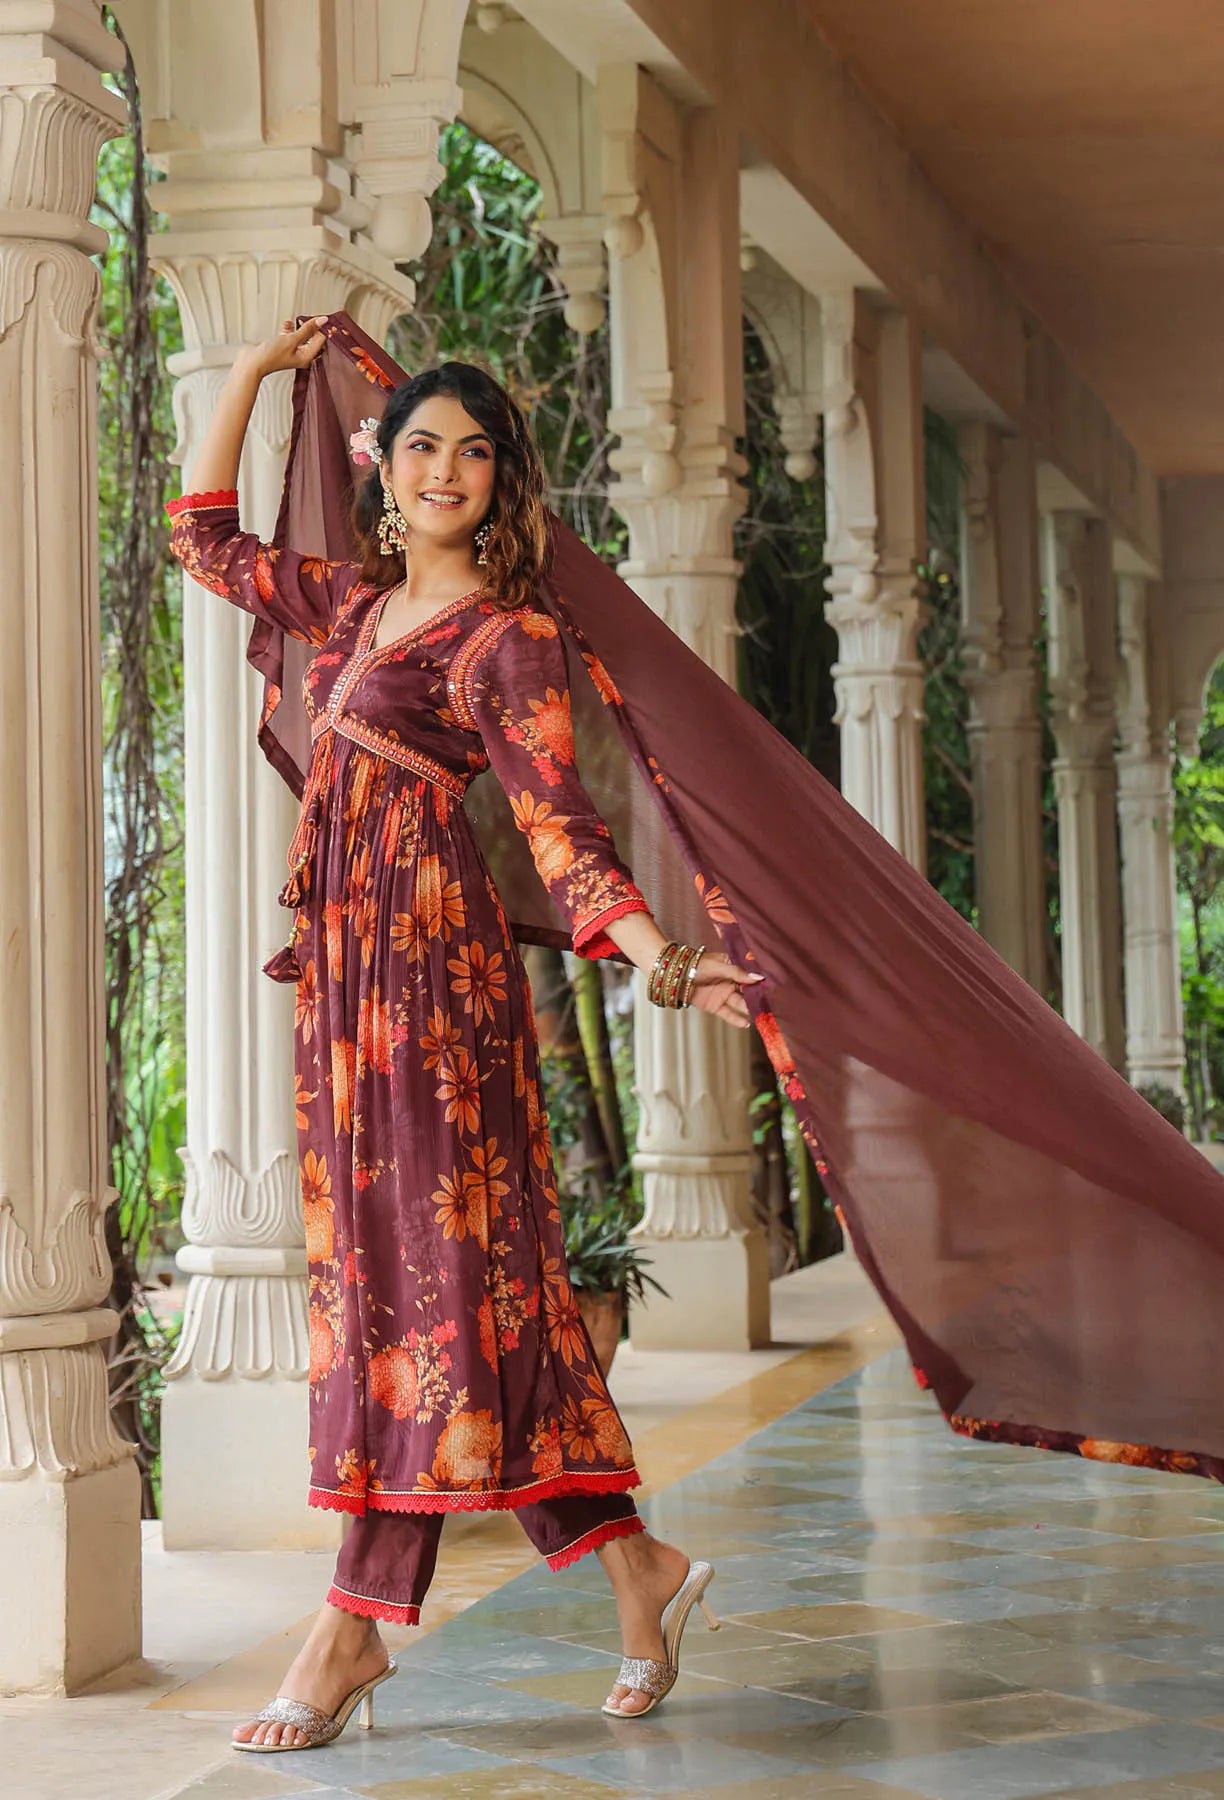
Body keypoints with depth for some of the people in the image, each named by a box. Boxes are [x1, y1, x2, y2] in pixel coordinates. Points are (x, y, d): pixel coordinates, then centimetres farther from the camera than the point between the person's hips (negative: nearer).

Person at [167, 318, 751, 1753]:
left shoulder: (507, 637, -4)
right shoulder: (355, 601, 17)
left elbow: (558, 823, -12)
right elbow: (204, 537, 30)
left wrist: (657, 958, -26)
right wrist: (253, 372, 28)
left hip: (430, 956, -8)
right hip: (347, 962, 8)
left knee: (420, 1257, -7)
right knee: (428, 1260, 7)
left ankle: (356, 1629, -6)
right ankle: (633, 1567, 14)